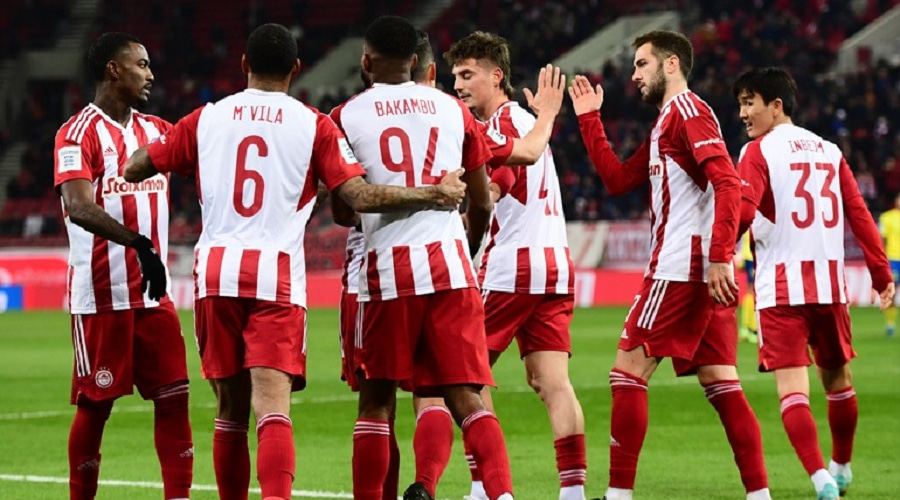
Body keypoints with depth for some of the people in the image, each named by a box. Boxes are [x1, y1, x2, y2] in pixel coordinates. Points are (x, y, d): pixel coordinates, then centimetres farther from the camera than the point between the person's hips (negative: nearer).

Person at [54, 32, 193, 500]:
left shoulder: (155, 130, 14)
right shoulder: (79, 133, -8)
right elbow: (78, 207, -22)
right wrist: (138, 242, -32)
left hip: (152, 293, 6)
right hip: (101, 294, -6)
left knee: (173, 396, 0)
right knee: (95, 403, 2)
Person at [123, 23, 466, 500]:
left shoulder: (205, 119, 10)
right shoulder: (314, 125, 3)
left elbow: (134, 168, 17)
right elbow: (360, 196, -5)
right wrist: (434, 194, 4)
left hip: (216, 273, 2)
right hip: (277, 277, -2)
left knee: (231, 410, 14)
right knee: (273, 408, -12)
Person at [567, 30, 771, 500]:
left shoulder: (686, 110, -8)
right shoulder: (667, 124, 23)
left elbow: (727, 182, -19)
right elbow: (617, 178, 25)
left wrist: (720, 257, -25)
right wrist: (589, 119, 21)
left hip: (681, 267, -10)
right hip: (704, 271, 10)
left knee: (628, 372, -5)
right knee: (720, 384, 6)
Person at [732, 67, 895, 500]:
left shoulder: (758, 152, -2)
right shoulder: (829, 151, 14)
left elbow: (742, 212, -17)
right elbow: (859, 214, 10)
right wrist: (881, 274, 11)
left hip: (781, 287, -5)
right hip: (830, 283, 5)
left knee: (792, 388, -9)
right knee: (836, 377, 21)